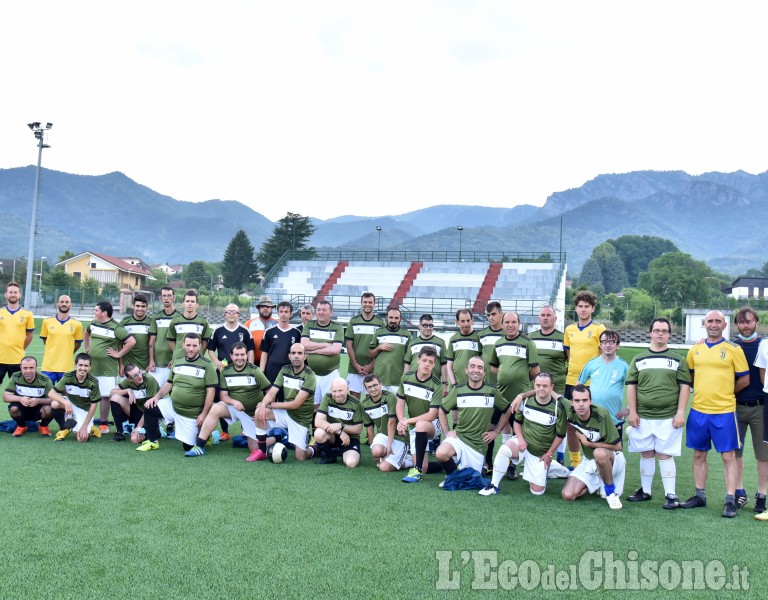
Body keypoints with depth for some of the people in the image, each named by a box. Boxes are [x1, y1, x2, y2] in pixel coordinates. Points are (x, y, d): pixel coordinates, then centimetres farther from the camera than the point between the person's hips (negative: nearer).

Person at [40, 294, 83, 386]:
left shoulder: (77, 324, 0)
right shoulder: (47, 321, 4)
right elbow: (44, 339, 14)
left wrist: (67, 354, 9)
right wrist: (52, 351, 11)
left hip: (67, 368, -1)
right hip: (48, 367, 1)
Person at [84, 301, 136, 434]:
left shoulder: (116, 328, -12)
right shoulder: (93, 324, 10)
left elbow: (131, 341, -18)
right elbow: (87, 333, 33)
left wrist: (118, 354, -14)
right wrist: (86, 347, 21)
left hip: (107, 369, -6)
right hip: (91, 367, 6)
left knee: (105, 396, -1)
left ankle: (103, 423, 10)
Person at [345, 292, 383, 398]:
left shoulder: (380, 323, 3)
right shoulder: (353, 321, 5)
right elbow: (349, 345, 3)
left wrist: (371, 365, -7)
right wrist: (355, 365, -6)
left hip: (373, 368, -1)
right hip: (354, 368, 1)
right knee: (354, 396, 3)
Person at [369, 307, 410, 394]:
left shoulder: (406, 334, 7)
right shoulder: (378, 332, 10)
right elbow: (370, 355, 14)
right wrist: (379, 348, -5)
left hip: (399, 380, -1)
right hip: (380, 377, 1)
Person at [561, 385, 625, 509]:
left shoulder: (601, 414, -27)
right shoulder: (570, 412, -15)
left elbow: (617, 446, -21)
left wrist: (588, 443, -18)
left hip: (611, 459, -5)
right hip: (589, 461, 5)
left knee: (599, 453, -41)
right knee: (568, 495, -12)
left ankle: (611, 491, -15)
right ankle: (597, 483, 16)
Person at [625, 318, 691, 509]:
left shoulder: (677, 360, 5)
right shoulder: (639, 359, 9)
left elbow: (685, 386, 2)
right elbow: (631, 386, 8)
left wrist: (681, 412, -6)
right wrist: (632, 412, 0)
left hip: (668, 417, -2)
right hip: (643, 417, 2)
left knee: (665, 455, -2)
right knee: (646, 453, 10)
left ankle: (670, 495, 5)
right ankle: (645, 491, 21)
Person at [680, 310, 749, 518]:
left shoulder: (734, 349, -3)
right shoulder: (695, 350, 8)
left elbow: (744, 380, 0)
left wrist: (725, 393, 4)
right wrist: (706, 390, 5)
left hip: (724, 411, -4)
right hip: (698, 410, 4)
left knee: (728, 455, 0)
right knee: (699, 454, 11)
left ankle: (730, 500, 6)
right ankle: (700, 496, 22)